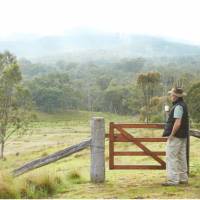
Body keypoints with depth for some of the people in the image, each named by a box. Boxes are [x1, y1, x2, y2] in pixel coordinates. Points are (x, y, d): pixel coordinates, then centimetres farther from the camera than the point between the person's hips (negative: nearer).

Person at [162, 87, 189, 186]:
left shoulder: (178, 107, -19)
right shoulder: (183, 105, 13)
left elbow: (177, 123, -26)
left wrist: (171, 134, -17)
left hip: (176, 137, -10)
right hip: (183, 136, 10)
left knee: (171, 157, -5)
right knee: (181, 157, 15)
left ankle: (173, 180, -4)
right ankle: (183, 178, 23)